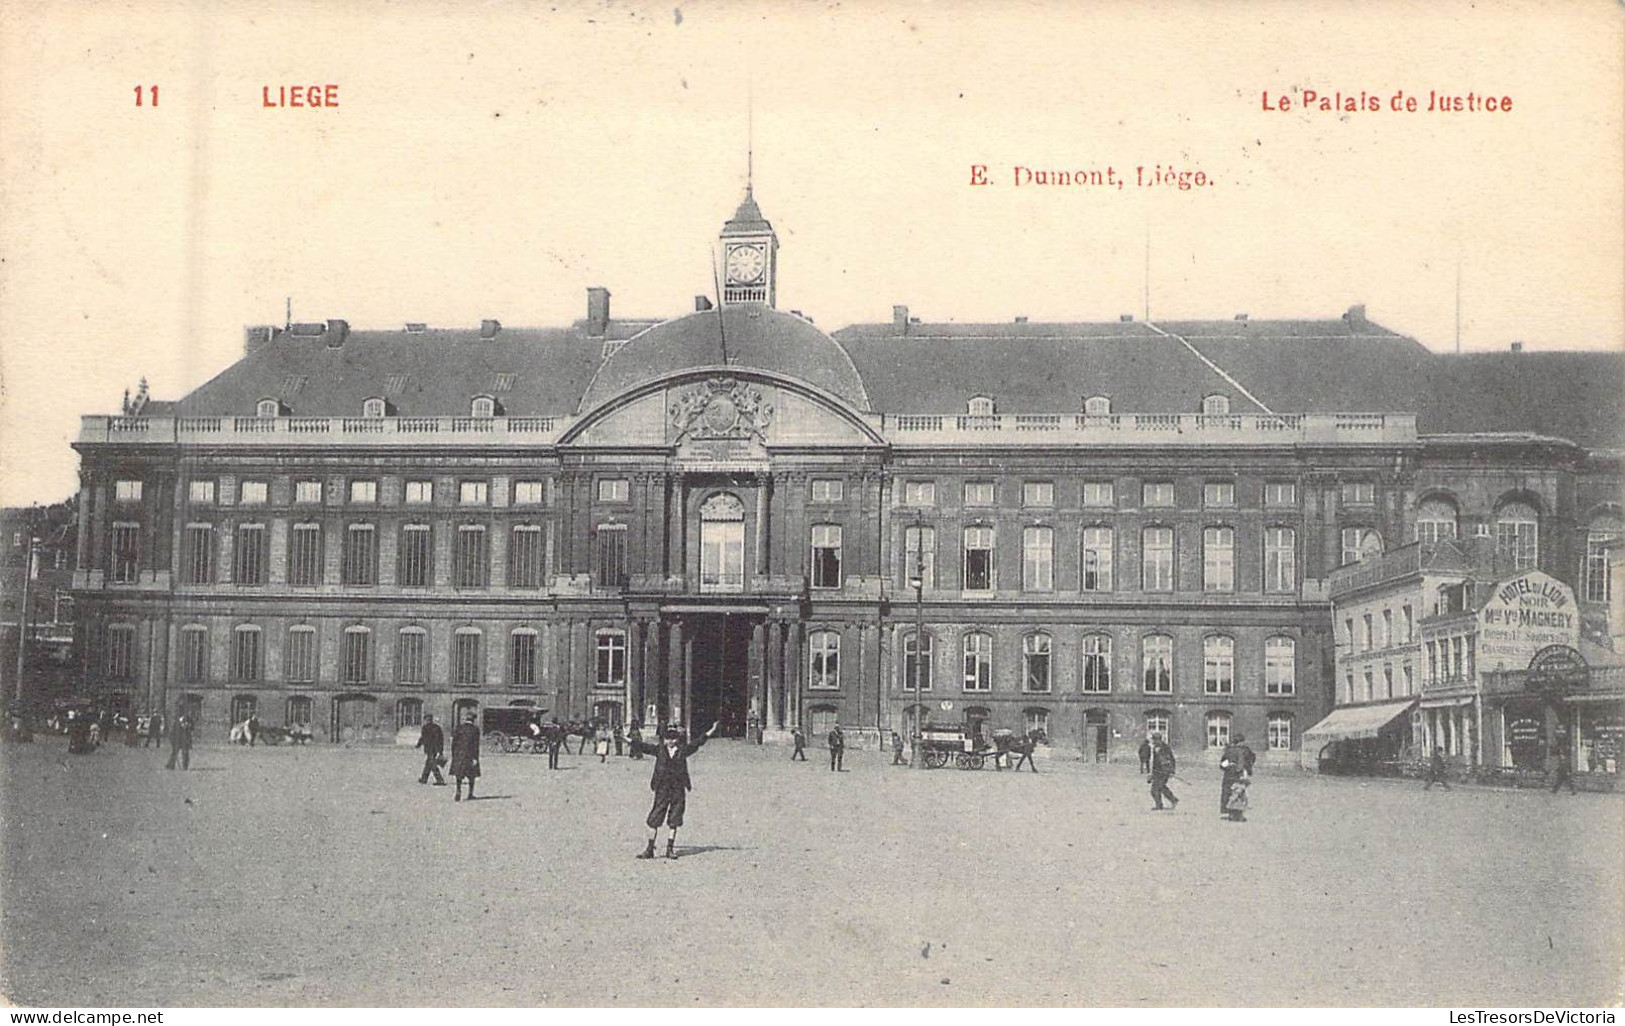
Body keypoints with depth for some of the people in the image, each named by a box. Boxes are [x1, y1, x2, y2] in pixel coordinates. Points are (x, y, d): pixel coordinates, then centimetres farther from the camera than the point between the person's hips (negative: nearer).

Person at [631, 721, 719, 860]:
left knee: (674, 822, 5)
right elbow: (644, 746, 4)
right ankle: (649, 849, 4)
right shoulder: (659, 750, 4)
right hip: (662, 790, -1)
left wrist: (710, 732, 0)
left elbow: (697, 743, 5)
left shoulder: (682, 750, 6)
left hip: (678, 790, 1)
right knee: (654, 820, -2)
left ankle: (670, 849, 14)